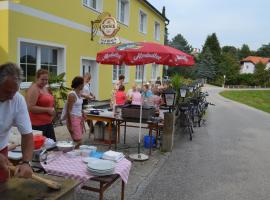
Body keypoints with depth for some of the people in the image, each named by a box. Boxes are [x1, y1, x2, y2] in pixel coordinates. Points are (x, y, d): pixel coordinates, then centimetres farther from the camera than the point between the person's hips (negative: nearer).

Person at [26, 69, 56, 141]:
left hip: (48, 123, 9)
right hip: (38, 125, -9)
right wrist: (47, 109, -17)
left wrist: (52, 109, 10)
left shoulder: (46, 88, 14)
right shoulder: (34, 89, -12)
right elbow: (31, 108, -20)